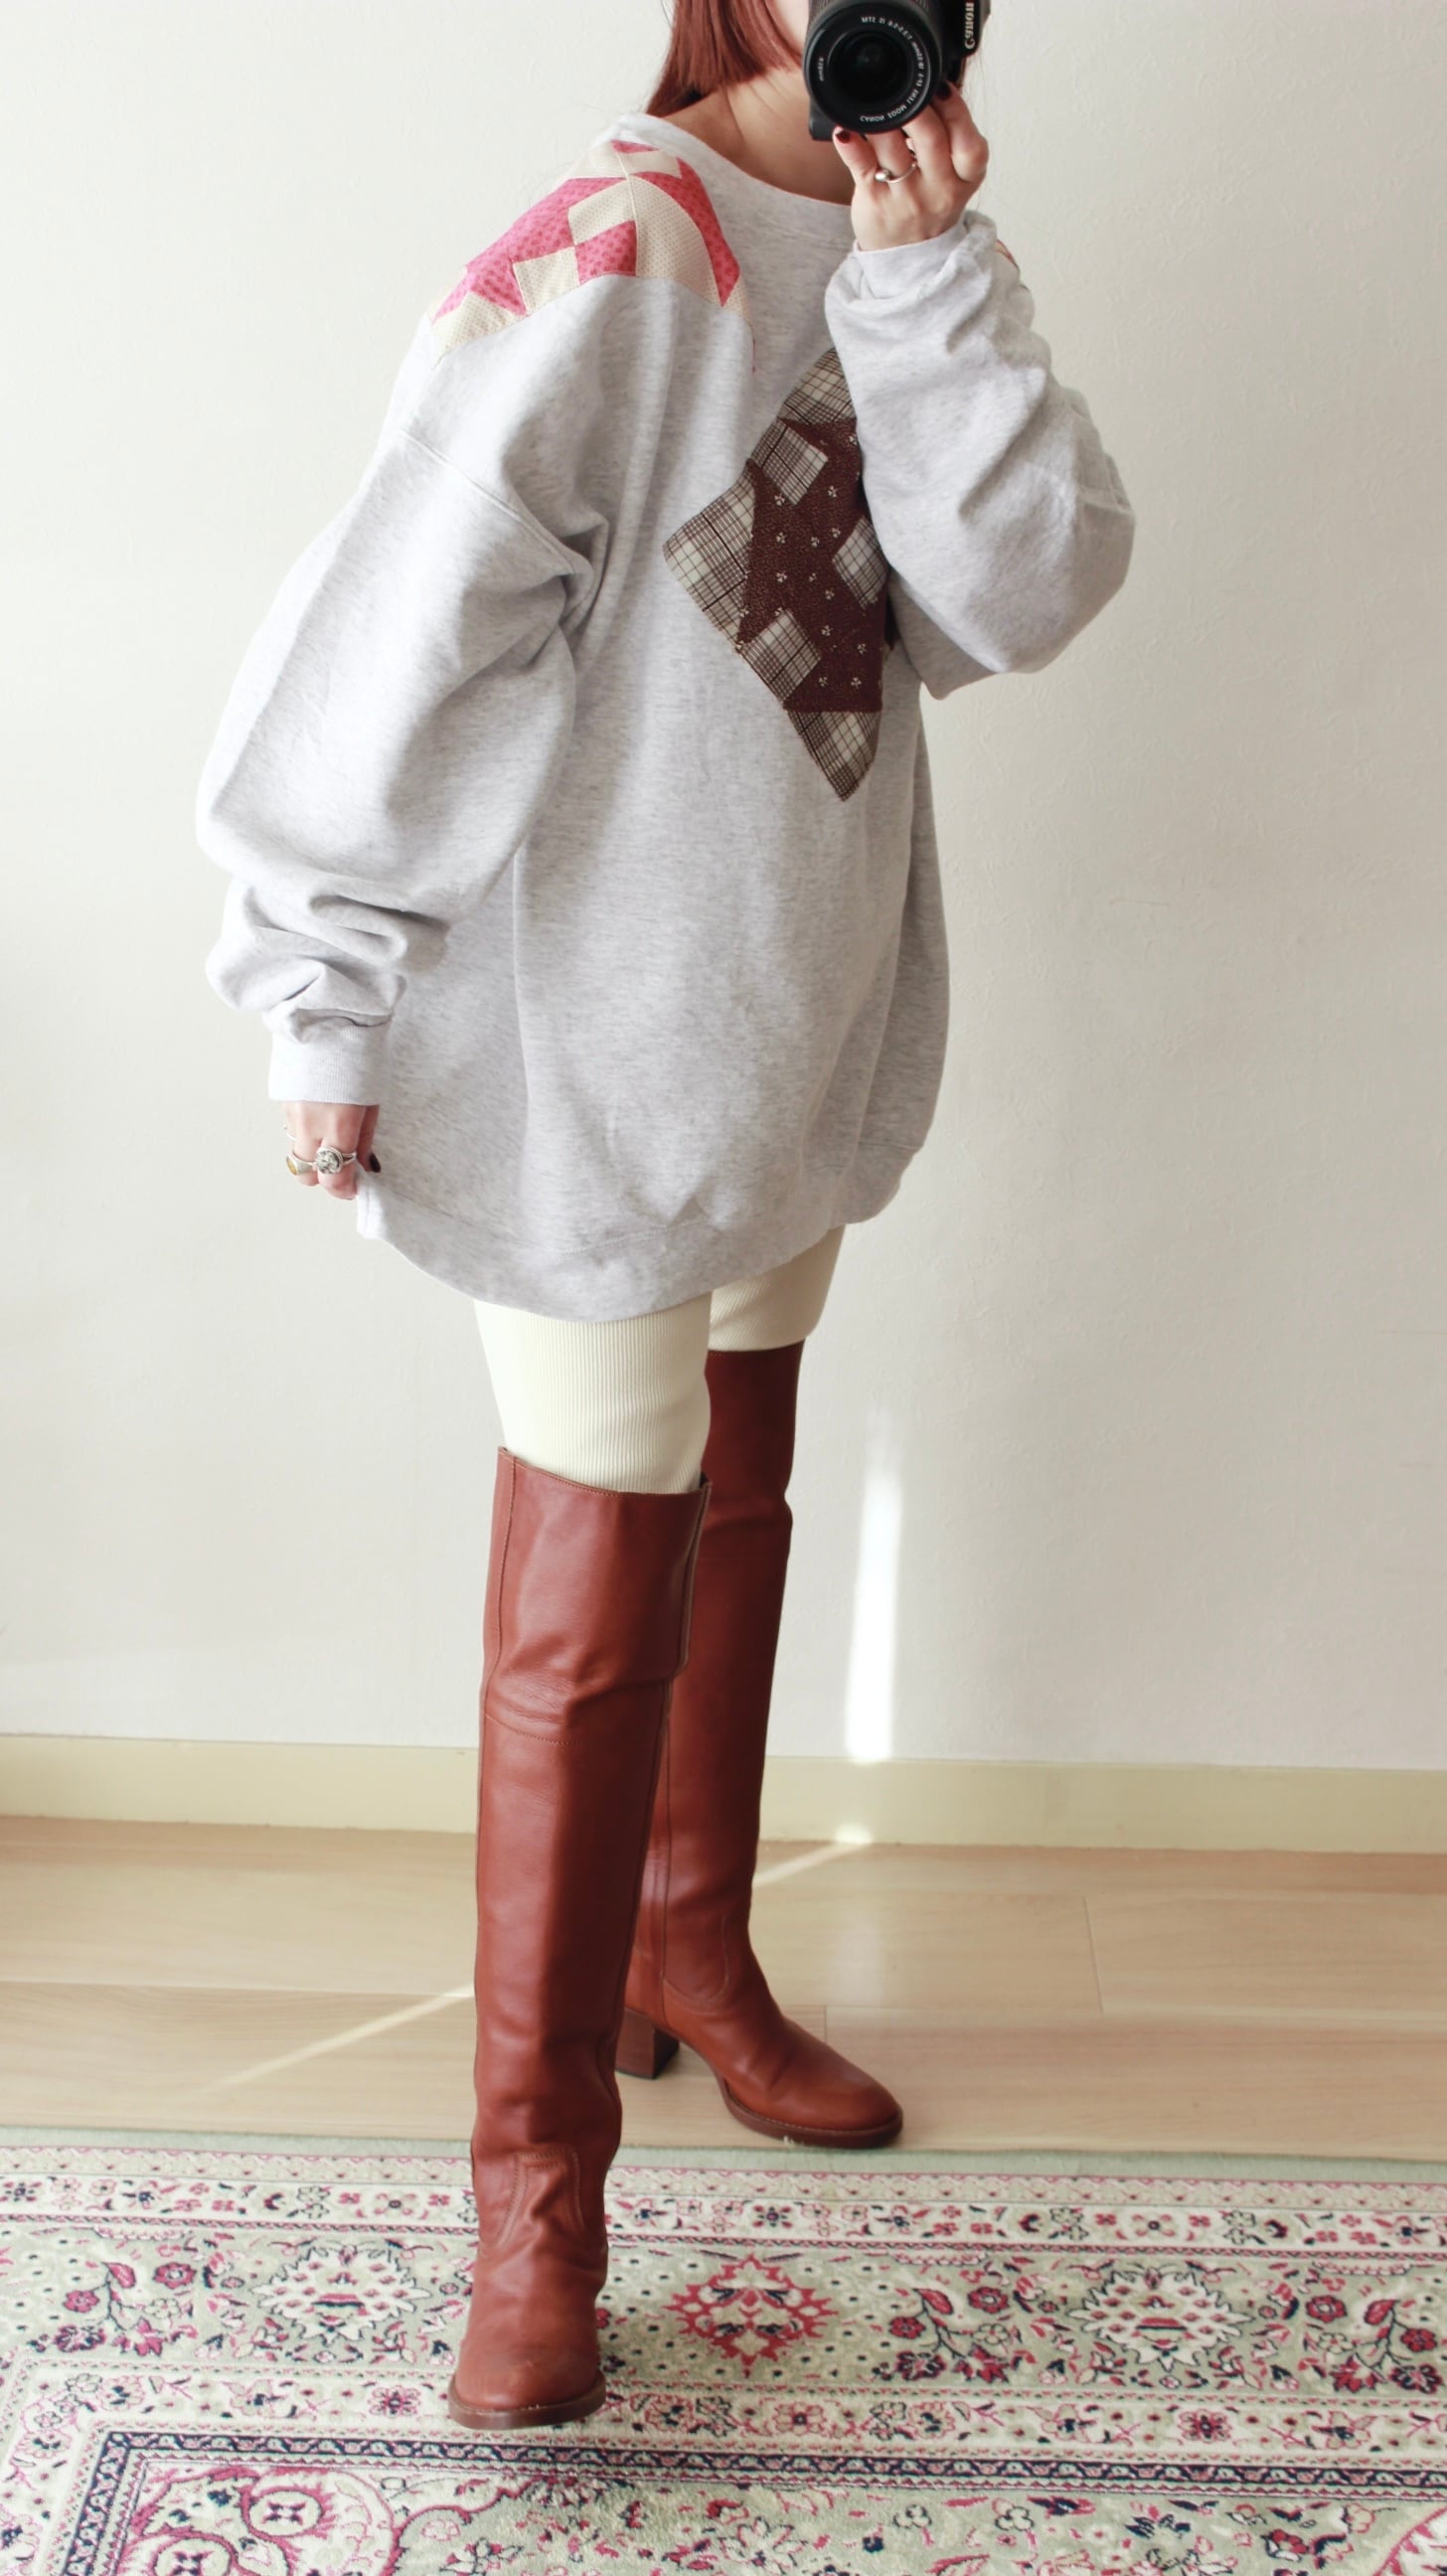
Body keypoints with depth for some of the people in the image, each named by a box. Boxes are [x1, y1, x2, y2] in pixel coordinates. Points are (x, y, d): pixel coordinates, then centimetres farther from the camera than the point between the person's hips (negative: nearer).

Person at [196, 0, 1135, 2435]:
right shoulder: (605, 268, -17)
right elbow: (400, 639, -17)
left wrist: (930, 273, -16)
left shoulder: (897, 251, 7)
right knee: (593, 1616, -1)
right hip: (591, 1065, -7)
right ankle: (539, 2182, 14)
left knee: (731, 1518, 21)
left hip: (798, 1038, 8)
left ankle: (693, 1950, 42)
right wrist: (322, 1002, -14)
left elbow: (1022, 591, -6)